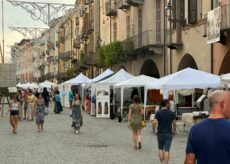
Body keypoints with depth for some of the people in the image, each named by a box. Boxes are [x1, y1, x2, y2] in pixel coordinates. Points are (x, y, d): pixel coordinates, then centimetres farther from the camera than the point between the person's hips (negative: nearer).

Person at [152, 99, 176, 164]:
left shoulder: (158, 113, -5)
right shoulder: (172, 113, -1)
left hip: (160, 133, 1)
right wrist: (174, 131, 22)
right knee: (167, 150, -1)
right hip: (169, 134, 0)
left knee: (161, 149, 17)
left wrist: (154, 130, -1)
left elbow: (154, 122, -17)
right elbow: (174, 123, 6)